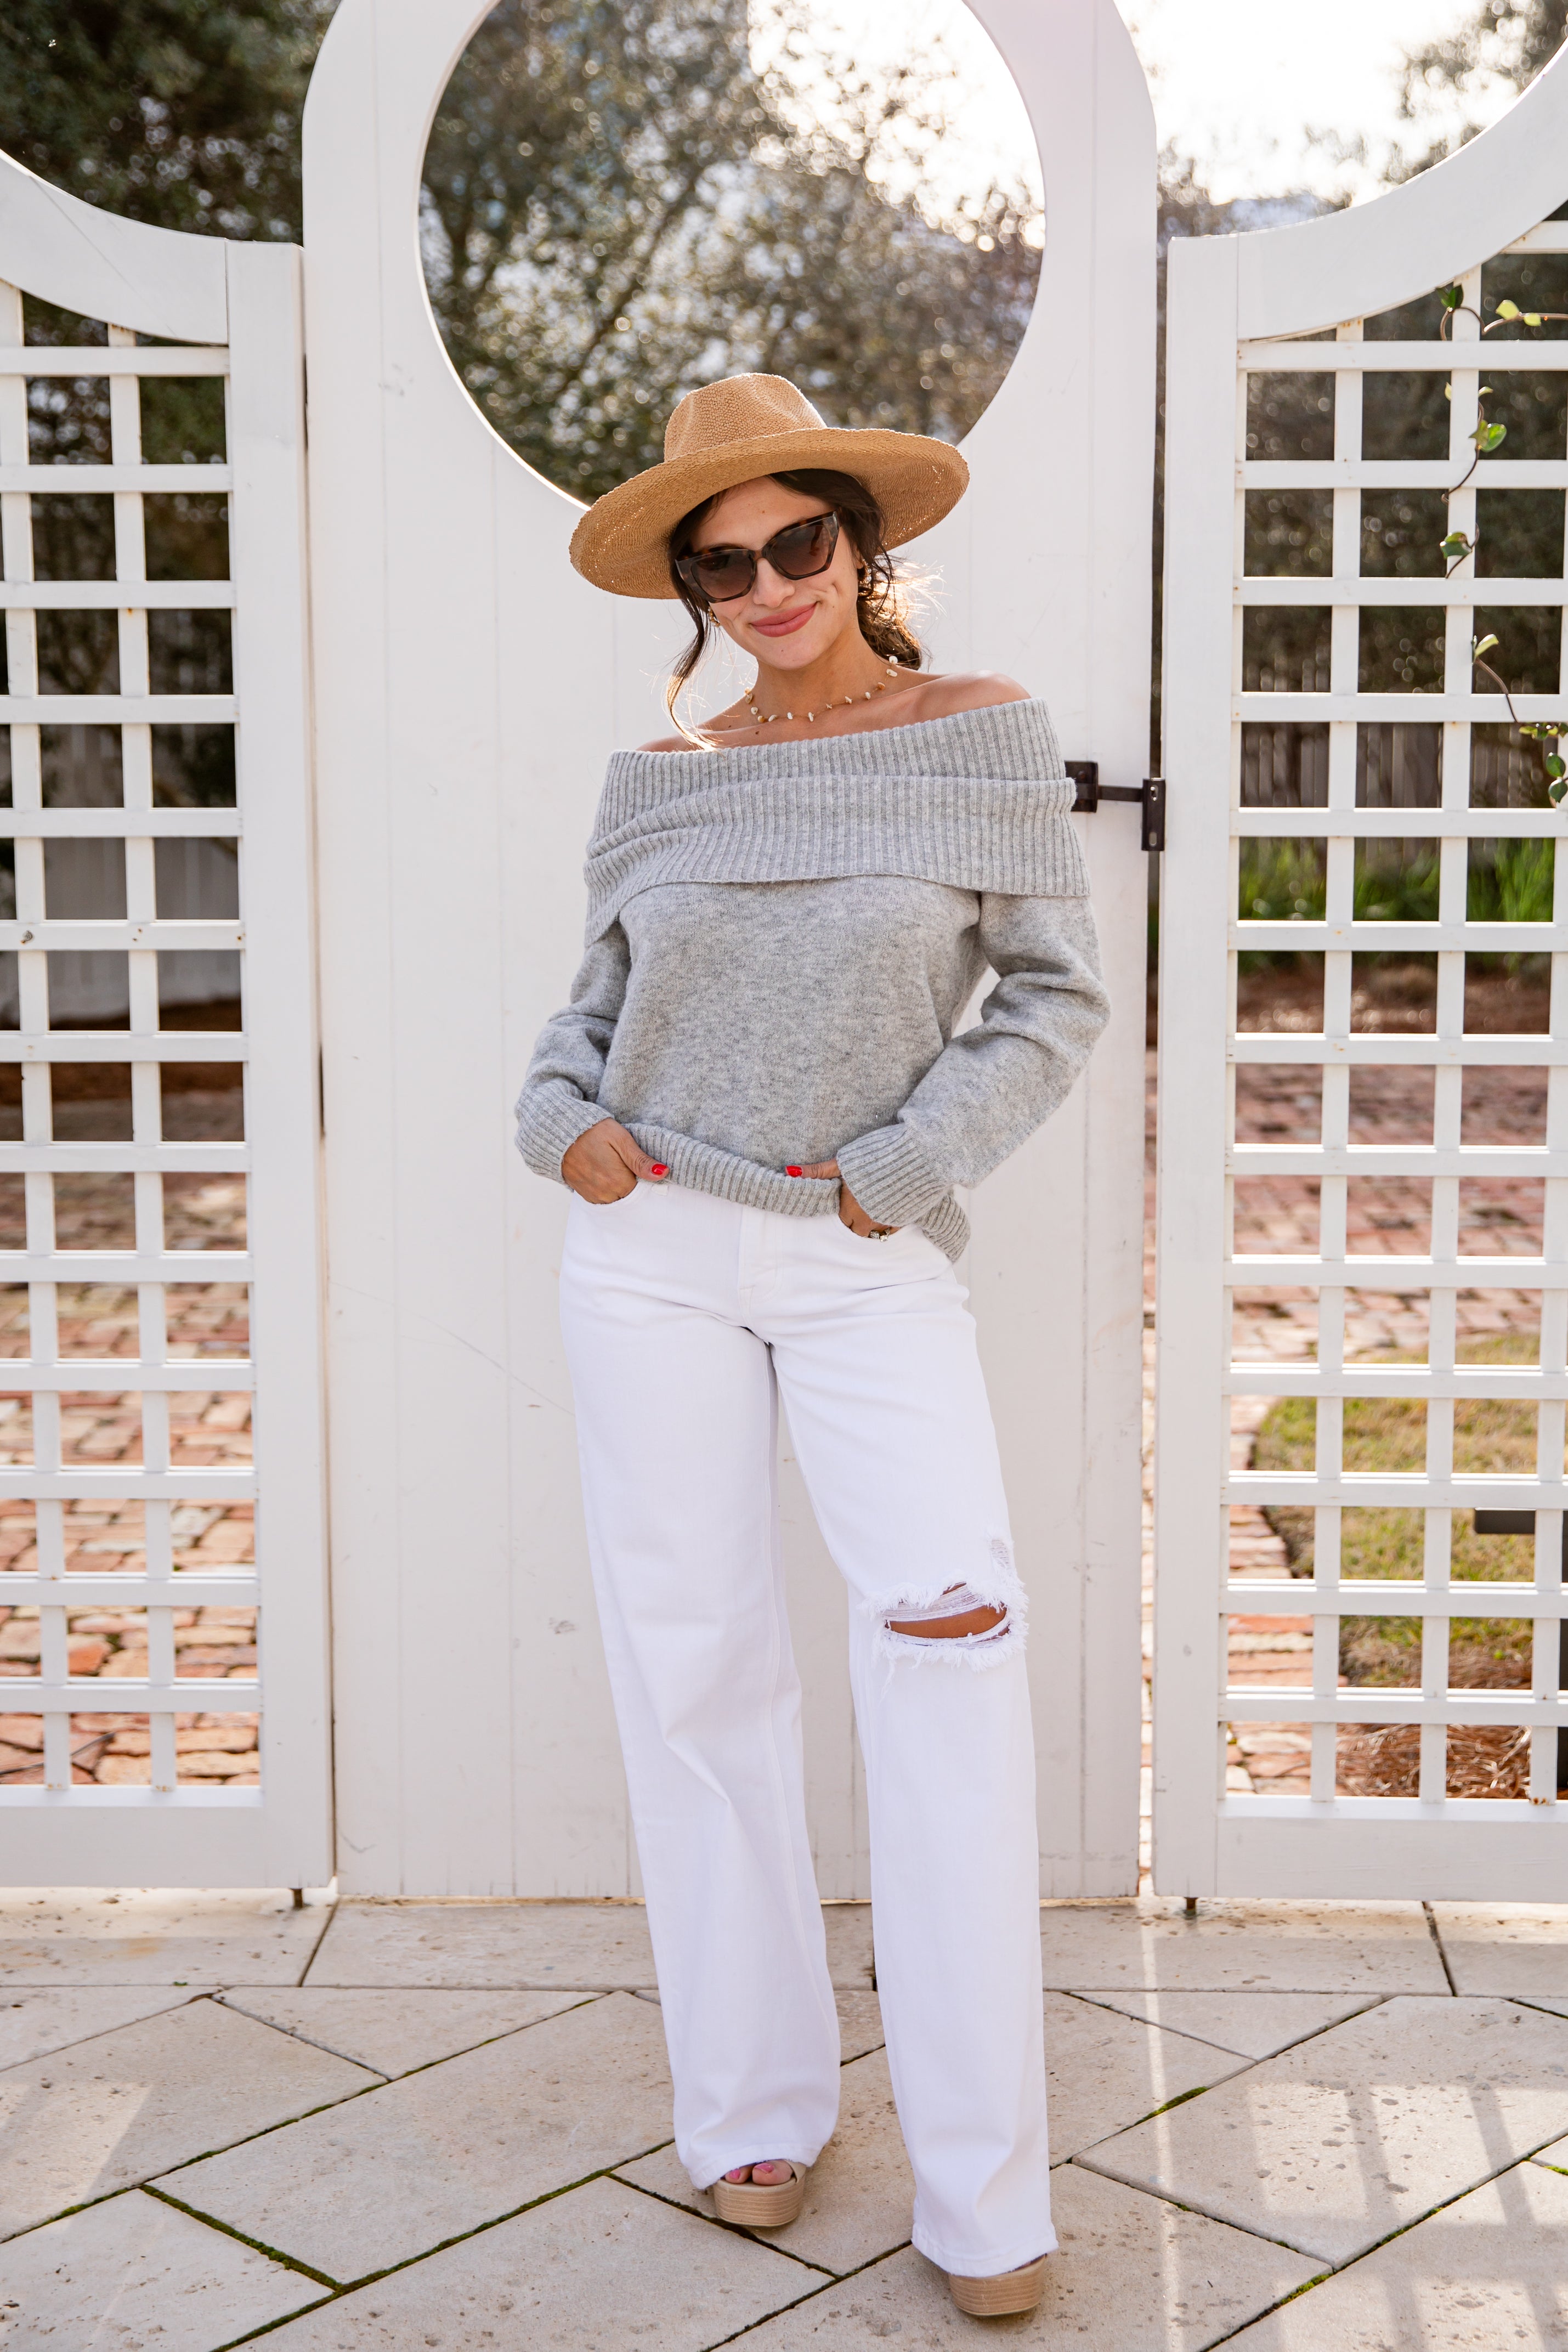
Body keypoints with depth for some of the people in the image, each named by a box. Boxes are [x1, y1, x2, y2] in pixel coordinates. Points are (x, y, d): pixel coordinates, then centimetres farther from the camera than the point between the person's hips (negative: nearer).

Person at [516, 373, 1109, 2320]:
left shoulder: (982, 736, 0)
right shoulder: (658, 782, 8)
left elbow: (1054, 997, 0)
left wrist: (906, 1163, -8)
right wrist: (559, 1118, -1)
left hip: (871, 1259, -2)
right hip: (652, 1250, 3)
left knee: (950, 1625, -16)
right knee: (692, 1663, 4)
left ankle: (980, 2186, -4)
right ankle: (752, 2104, 20)